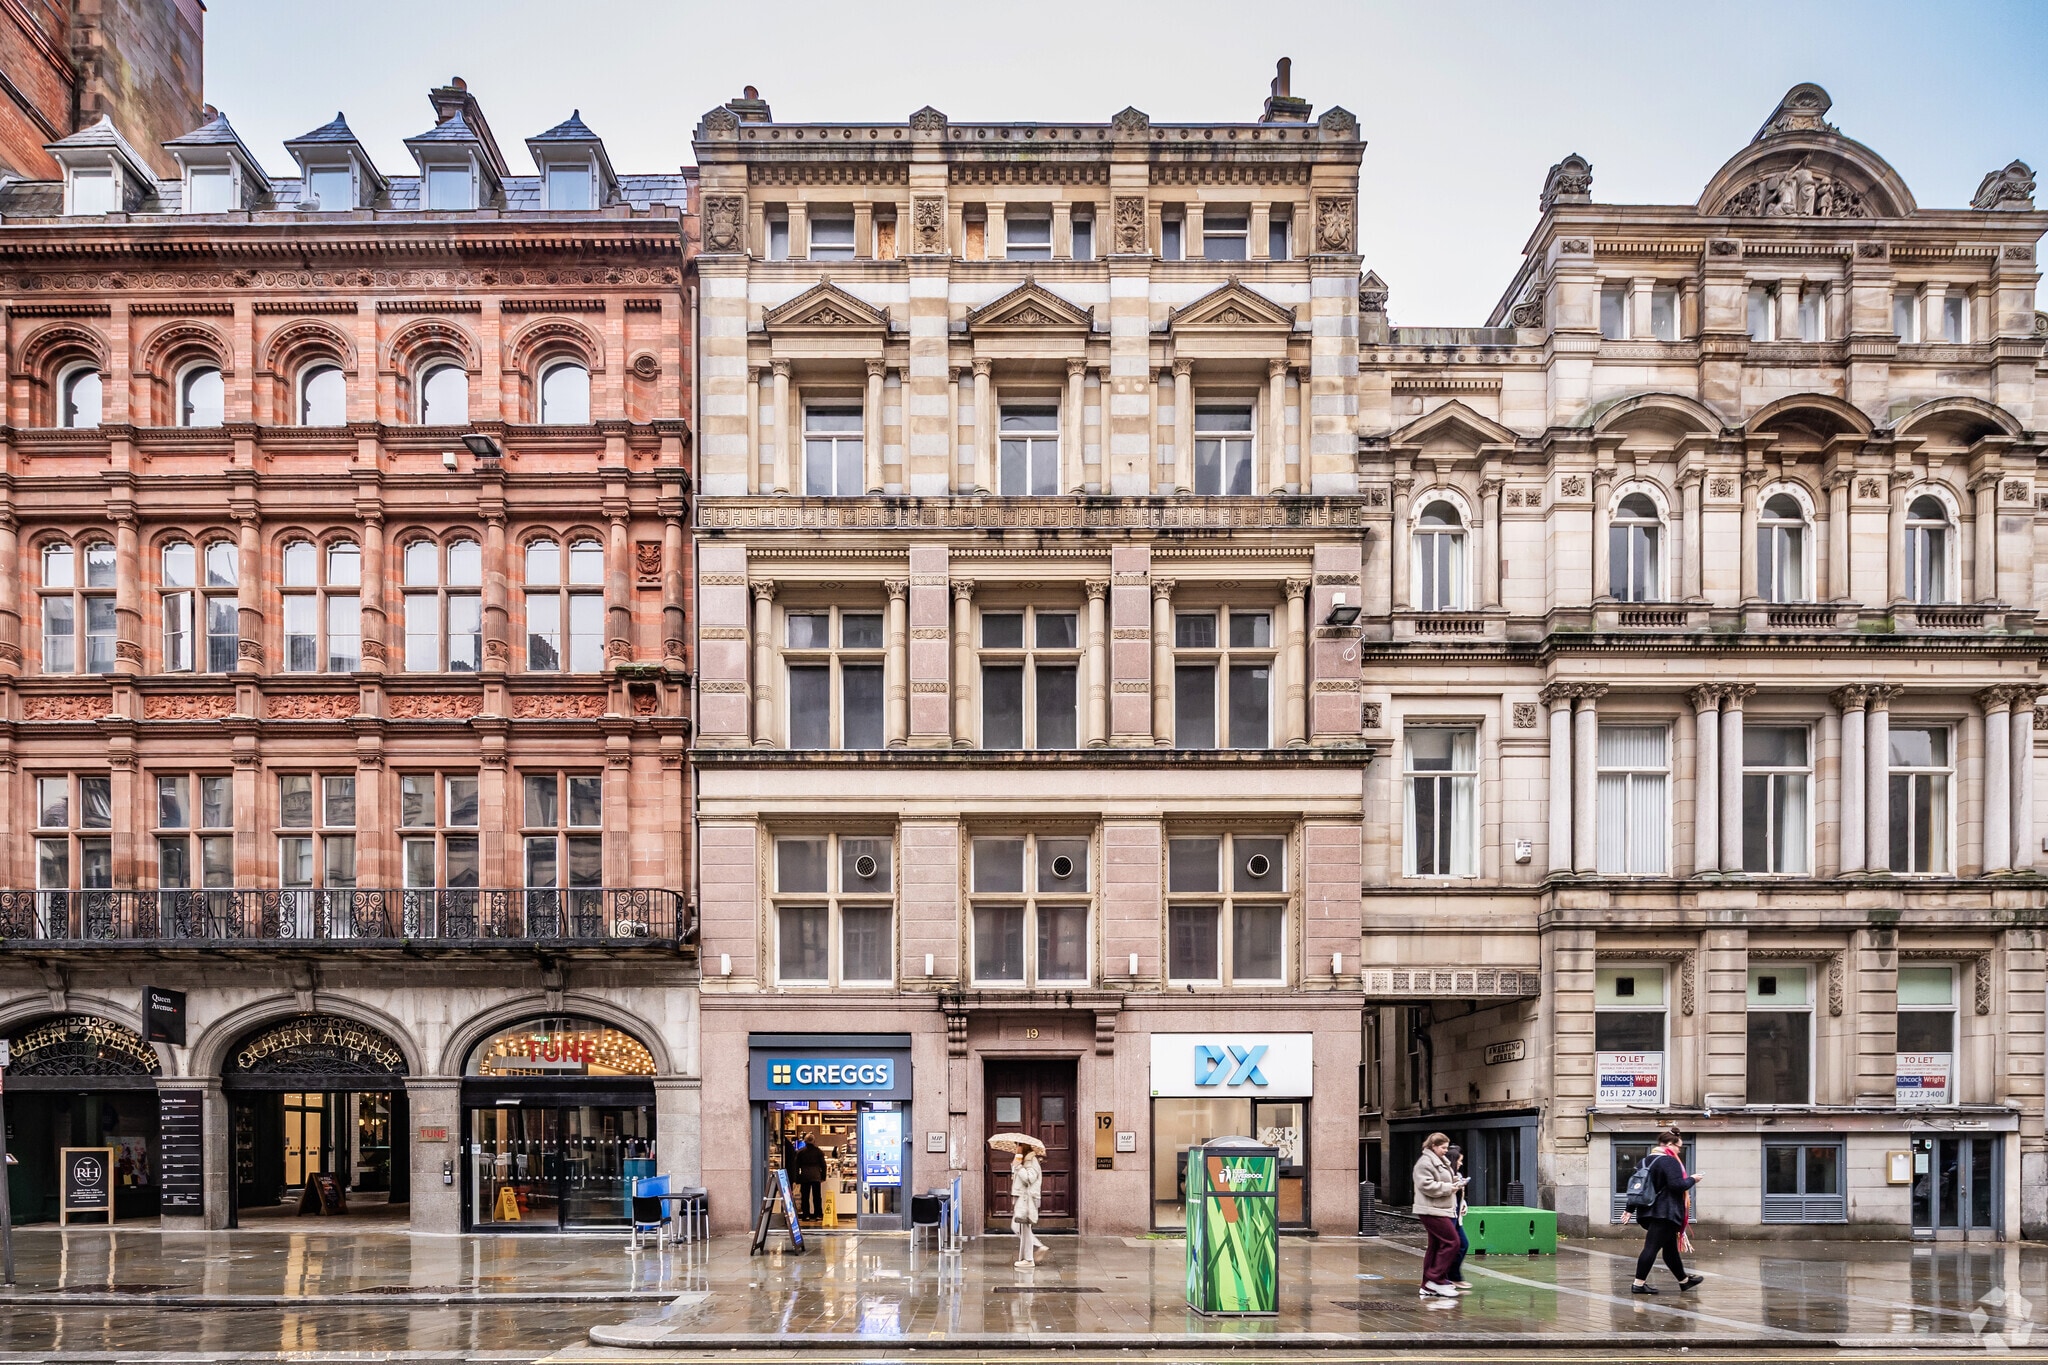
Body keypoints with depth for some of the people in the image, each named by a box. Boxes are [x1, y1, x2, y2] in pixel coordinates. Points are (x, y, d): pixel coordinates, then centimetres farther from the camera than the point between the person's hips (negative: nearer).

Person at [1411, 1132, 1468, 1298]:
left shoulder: (1442, 1161, 19)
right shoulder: (1425, 1162, -13)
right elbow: (1426, 1185, -22)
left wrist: (1455, 1181, 9)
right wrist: (1449, 1188, -18)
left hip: (1441, 1210, 10)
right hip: (1433, 1211, -10)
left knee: (1436, 1246, 11)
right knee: (1452, 1242, -12)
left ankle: (1428, 1285, 14)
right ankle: (1436, 1279, -7)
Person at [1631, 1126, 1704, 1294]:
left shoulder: (1648, 1160, 14)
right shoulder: (1670, 1161, -14)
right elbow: (1677, 1185, -23)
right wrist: (1692, 1180, -4)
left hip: (1651, 1211, 10)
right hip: (1665, 1212, -10)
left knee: (1670, 1248, 19)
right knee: (1652, 1247, -9)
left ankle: (1684, 1280, 31)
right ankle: (1639, 1284, -11)